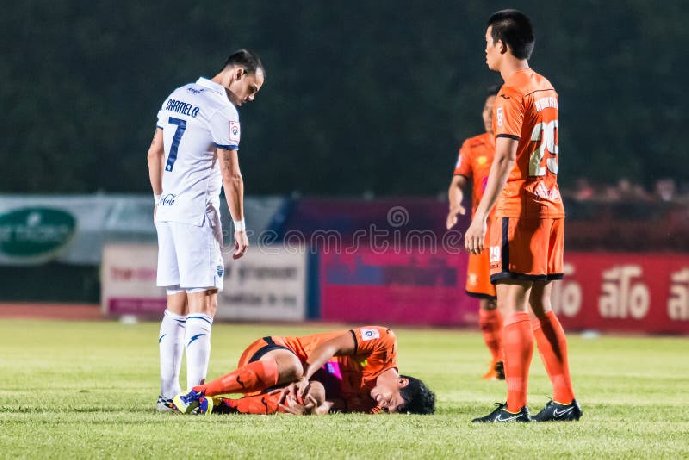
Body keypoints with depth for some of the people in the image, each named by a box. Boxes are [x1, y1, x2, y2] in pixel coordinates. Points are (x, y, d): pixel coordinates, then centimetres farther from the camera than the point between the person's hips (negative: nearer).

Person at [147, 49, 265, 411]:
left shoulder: (177, 97, 13)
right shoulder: (222, 111, -12)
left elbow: (154, 154, 18)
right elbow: (230, 174, -12)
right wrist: (240, 226, -7)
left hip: (168, 211, 8)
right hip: (197, 212, -8)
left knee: (176, 305, 11)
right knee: (203, 303, -8)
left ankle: (168, 393, 10)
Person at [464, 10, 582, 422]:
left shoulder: (512, 94, -12)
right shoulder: (546, 88, 14)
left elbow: (504, 159, -21)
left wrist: (481, 216, -25)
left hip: (519, 210, -9)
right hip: (551, 205, 9)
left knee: (512, 307, -8)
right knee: (540, 308, 13)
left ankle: (515, 407, -11)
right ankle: (565, 401, 12)